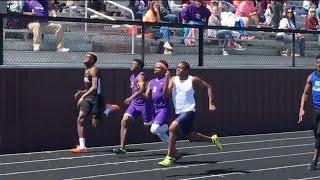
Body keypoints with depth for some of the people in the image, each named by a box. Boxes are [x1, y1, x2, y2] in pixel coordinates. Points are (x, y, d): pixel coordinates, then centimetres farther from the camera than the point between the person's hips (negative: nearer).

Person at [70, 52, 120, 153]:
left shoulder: (93, 70, -11)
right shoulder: (86, 71, 17)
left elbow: (94, 87, -21)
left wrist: (83, 96, -23)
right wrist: (82, 92, 9)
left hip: (96, 98, -8)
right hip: (88, 98, 8)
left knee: (95, 124, -3)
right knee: (80, 119, -6)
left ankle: (109, 108, 17)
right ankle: (82, 146, -7)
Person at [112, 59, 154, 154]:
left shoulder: (141, 76, -15)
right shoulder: (132, 77, 13)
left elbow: (142, 90, -30)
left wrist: (131, 98, -41)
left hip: (144, 103, -8)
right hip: (134, 103, 8)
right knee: (124, 121, -9)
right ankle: (122, 147, -12)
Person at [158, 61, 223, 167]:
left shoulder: (193, 80, -6)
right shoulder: (173, 80, 3)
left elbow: (208, 87, 3)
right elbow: (165, 93, -7)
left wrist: (211, 104, -2)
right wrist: (167, 80, -20)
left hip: (188, 111, -6)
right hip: (179, 112, 6)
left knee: (172, 127, -26)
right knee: (191, 137, 18)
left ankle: (169, 157, -20)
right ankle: (212, 139, 43)